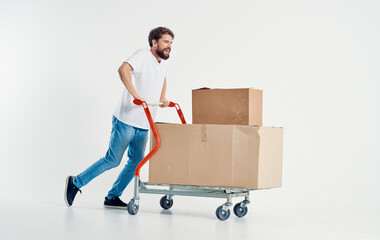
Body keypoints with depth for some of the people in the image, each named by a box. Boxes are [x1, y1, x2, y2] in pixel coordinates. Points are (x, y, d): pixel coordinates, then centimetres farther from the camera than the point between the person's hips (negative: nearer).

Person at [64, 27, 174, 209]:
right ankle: (76, 182, 9)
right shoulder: (143, 55, -12)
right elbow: (123, 69, -31)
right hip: (126, 121, -8)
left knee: (136, 162, 6)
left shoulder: (162, 62, 13)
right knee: (112, 160, -6)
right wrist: (135, 96, -33)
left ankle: (113, 197, 17)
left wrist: (163, 98, 22)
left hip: (143, 126, 8)